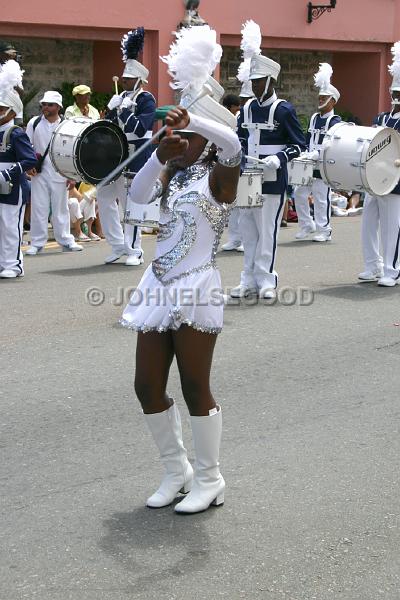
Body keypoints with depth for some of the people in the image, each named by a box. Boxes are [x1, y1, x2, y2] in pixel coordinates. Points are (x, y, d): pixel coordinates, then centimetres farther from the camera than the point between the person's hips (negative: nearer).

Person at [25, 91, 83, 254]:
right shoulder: (34, 123, 3)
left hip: (60, 173, 0)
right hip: (39, 172, 0)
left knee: (61, 208, 7)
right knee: (39, 207, 0)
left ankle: (65, 240, 15)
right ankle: (37, 242, 6)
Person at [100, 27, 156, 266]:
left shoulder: (146, 100, -8)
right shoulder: (120, 98, 14)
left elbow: (140, 129, -19)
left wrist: (124, 110, -20)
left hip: (136, 159, -8)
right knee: (105, 196, 7)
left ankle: (134, 251, 7)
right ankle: (118, 245, 17)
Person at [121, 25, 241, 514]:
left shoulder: (218, 174, -6)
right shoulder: (171, 174, 11)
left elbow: (233, 143, -28)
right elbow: (138, 195, -7)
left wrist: (190, 121, -40)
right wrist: (160, 156, -20)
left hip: (195, 288, -7)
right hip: (157, 287, 7)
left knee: (195, 387, -1)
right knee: (147, 387, 8)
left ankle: (209, 480, 15)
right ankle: (176, 470, 25)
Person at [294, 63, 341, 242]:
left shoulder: (335, 121, -8)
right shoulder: (314, 118, 14)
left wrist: (317, 154, -26)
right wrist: (305, 153, 4)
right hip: (308, 165, 7)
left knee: (322, 198, -3)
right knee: (299, 193, 6)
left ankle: (324, 230, 7)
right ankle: (307, 225, 19)